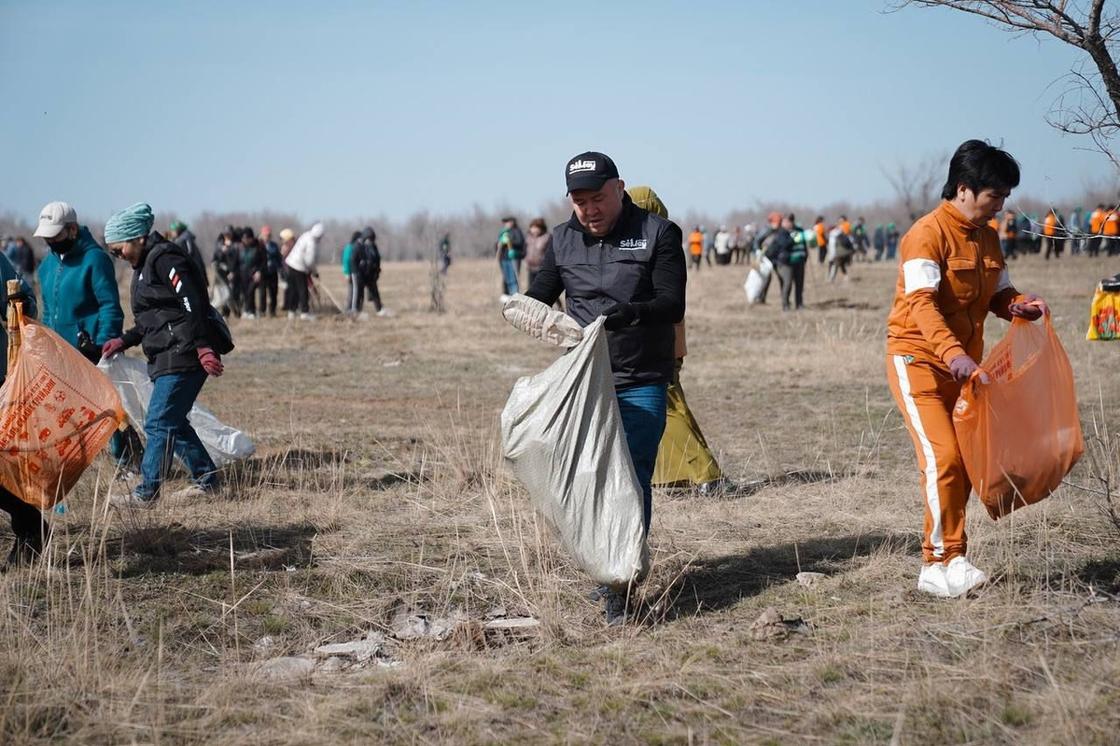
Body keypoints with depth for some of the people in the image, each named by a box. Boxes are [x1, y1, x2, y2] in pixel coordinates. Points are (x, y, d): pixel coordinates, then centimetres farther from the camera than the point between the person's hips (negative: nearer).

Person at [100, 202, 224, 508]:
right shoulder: (145, 265, 20)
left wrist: (203, 347, -27)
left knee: (159, 423, -9)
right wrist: (123, 341, 17)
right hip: (167, 358, 11)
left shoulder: (165, 259, -12)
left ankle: (146, 494, -6)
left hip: (183, 358, -11)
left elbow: (193, 303, -21)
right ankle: (206, 480, 22)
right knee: (173, 422, 14)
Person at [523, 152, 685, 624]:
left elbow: (673, 304, -10)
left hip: (642, 385, -4)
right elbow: (539, 296, 18)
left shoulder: (657, 233, -3)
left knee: (632, 482, -9)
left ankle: (621, 590, -8)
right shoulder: (563, 240, 9)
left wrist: (633, 312, -31)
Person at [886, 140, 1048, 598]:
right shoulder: (928, 234, -16)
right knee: (943, 457, -16)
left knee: (963, 462, 6)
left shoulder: (987, 237, 9)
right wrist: (953, 353, -41)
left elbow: (998, 294, 15)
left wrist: (1019, 306, -10)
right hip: (919, 361, -8)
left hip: (964, 365, 8)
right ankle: (940, 564, -8)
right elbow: (921, 303, -27)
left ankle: (949, 560, 14)